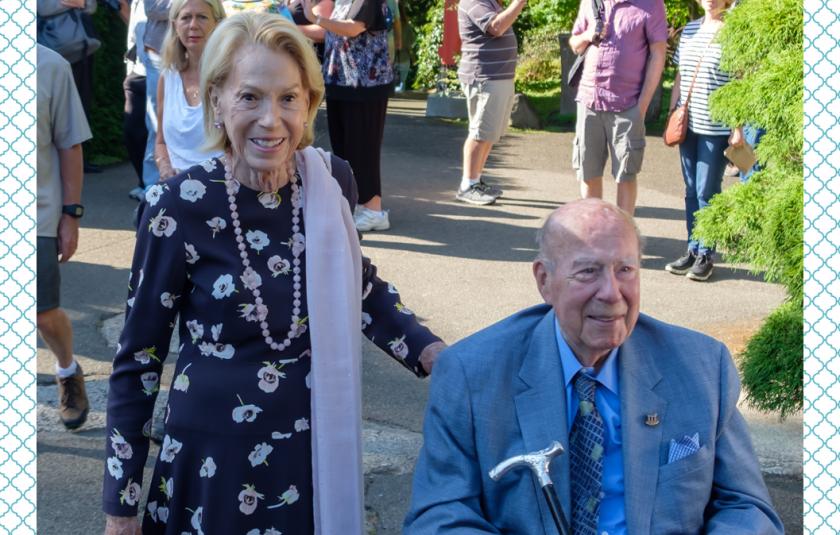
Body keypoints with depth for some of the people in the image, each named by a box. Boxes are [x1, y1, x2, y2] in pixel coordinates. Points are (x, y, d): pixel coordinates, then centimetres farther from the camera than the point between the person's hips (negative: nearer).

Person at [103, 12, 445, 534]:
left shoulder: (331, 182, -7)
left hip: (319, 446, 3)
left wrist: (432, 352, -1)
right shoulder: (182, 206, -17)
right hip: (217, 454, -3)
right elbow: (138, 361, -7)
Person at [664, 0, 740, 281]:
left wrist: (738, 127, -11)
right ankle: (693, 250, 20)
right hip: (688, 124, 6)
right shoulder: (690, 30, 11)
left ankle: (706, 255, 10)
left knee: (707, 193, -1)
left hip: (717, 128, -5)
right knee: (691, 191, 11)